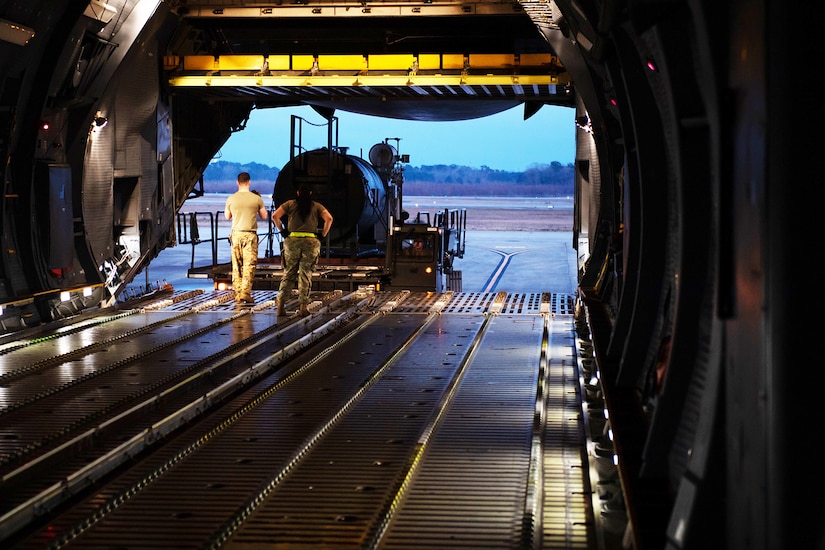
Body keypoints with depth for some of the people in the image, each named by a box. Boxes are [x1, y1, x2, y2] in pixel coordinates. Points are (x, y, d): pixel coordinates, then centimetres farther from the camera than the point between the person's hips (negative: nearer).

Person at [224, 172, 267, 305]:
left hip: (236, 234, 2)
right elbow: (264, 216, 10)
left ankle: (238, 294, 7)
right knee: (249, 265, -1)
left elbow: (227, 216, 16)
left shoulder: (231, 199, 1)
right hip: (250, 235, -2)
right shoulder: (256, 198, -3)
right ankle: (245, 293, -9)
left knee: (236, 265, 8)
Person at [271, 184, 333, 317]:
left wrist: (281, 230, 9)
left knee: (289, 273, 8)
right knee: (306, 274, 5)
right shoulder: (317, 206, 11)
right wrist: (323, 235, 6)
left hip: (292, 241, 0)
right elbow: (329, 218, -3)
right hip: (311, 242, 0)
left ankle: (280, 304, -1)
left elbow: (275, 215, -1)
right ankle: (304, 306, -1)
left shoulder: (290, 204, 11)